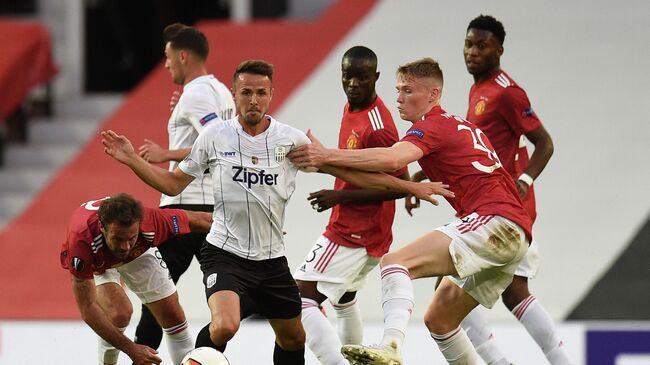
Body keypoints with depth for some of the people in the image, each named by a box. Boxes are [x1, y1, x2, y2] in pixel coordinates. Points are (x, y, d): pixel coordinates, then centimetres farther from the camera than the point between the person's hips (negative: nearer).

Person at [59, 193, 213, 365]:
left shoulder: (151, 223, -41)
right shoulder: (81, 240, -46)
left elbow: (196, 220, -20)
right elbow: (87, 308, -40)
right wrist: (131, 349, -42)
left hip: (138, 254, 3)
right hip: (94, 264, -3)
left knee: (174, 318, 3)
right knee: (119, 313, -27)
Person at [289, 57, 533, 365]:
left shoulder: (434, 125, -3)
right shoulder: (460, 126, 26)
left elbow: (392, 160, -21)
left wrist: (327, 155, -23)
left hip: (494, 220, -10)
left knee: (396, 261, -23)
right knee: (438, 320, 16)